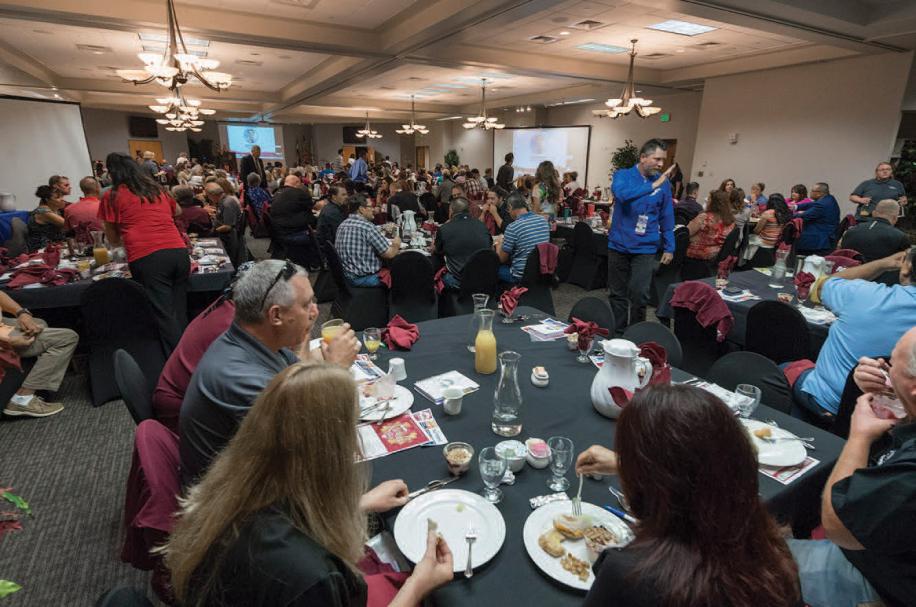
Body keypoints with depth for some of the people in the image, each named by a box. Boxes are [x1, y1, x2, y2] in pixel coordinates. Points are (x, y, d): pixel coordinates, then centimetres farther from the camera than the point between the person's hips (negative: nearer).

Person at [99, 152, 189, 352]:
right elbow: (177, 211, 44)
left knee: (164, 319, -4)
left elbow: (113, 240, 19)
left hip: (147, 258, -4)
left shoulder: (112, 196, 10)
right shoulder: (157, 189, 23)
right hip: (179, 252, 5)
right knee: (180, 315, 10)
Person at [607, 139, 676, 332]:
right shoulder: (623, 175, -3)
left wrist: (669, 247, 7)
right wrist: (652, 186, -31)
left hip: (645, 247, 1)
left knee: (639, 293, -5)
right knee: (617, 293, 9)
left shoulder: (663, 182, 3)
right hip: (619, 244, 0)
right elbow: (621, 194, -26)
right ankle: (617, 331, 24)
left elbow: (667, 217, 8)